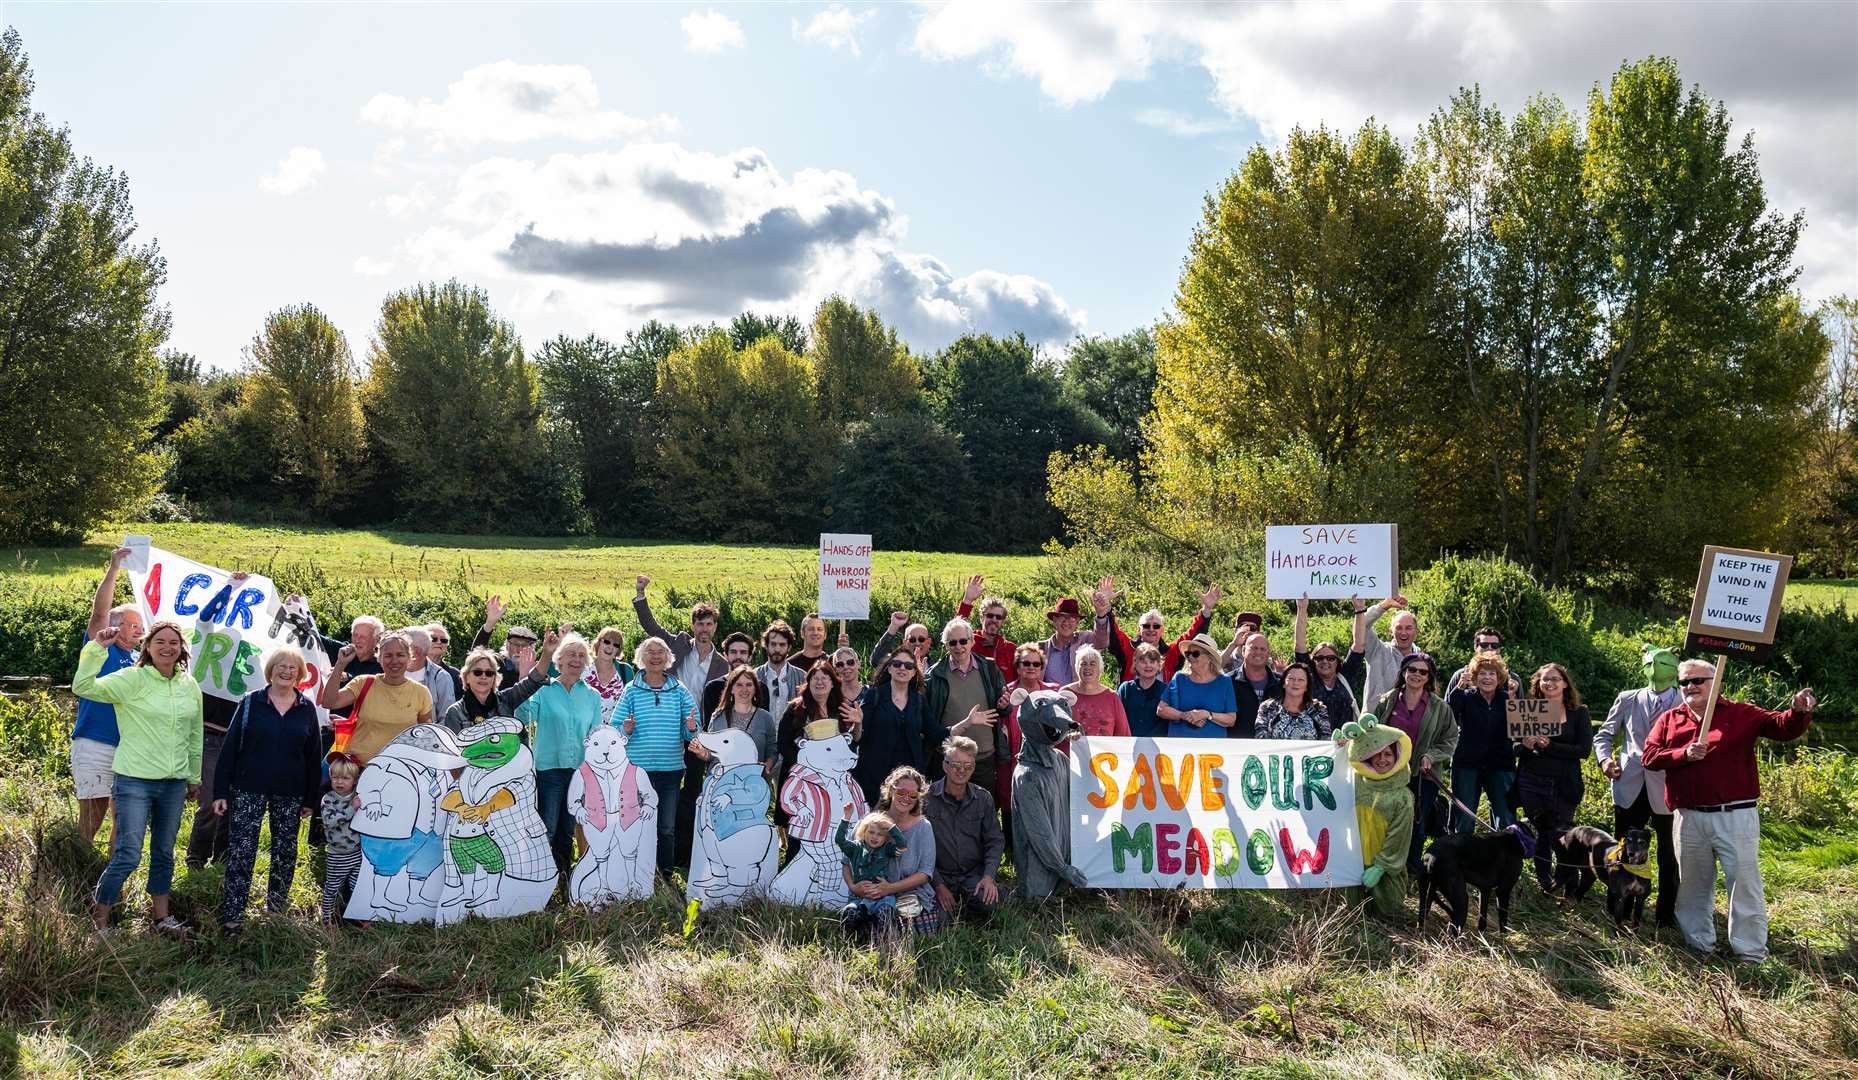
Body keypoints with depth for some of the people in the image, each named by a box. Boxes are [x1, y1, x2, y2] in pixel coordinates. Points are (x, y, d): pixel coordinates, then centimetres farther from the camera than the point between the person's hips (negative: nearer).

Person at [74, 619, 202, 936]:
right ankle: (99, 915, 16)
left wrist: (194, 777, 20)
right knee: (128, 856, -5)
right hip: (134, 782, -5)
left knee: (164, 853, 16)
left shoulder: (189, 685, 7)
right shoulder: (132, 679, -8)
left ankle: (160, 915, 30)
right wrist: (97, 648, -26)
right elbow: (82, 687, -20)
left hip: (174, 784, 5)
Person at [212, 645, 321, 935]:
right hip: (249, 791, -2)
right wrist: (221, 791, -5)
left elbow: (314, 756, 8)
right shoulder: (250, 702, 0)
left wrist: (311, 799, 5)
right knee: (241, 851, -5)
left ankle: (277, 905, 24)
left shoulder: (307, 709, 5)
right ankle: (232, 916, -1)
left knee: (285, 851, 9)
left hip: (290, 794, 2)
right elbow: (230, 747, 0)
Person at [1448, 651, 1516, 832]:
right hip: (1467, 765, -1)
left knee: (1507, 823, 1)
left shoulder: (1507, 699, 4)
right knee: (1464, 821, 0)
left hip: (1501, 766, 1)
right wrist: (1459, 688, -29)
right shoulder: (1466, 697, 0)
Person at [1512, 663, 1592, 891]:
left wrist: (1550, 746, -16)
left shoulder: (1578, 713, 5)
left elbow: (1583, 750, -7)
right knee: (1540, 834, 7)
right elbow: (1513, 746, 6)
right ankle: (1545, 884, 19)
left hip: (1563, 785, -2)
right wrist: (1525, 746, -16)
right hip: (1531, 784, 2)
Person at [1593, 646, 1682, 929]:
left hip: (1666, 791, -2)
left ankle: (1667, 913, 18)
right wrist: (1605, 759, -3)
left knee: (1669, 854, 4)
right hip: (1629, 787, 2)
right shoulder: (1627, 700, 8)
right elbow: (1603, 735, 14)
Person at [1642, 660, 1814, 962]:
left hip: (1735, 816, -3)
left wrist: (1798, 712, -28)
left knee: (1744, 881, 1)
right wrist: (1683, 754, -15)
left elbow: (1783, 728, -8)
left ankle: (1752, 953, 10)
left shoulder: (1741, 714, 3)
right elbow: (1649, 756, 0)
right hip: (1689, 819, 3)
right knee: (1693, 884, 14)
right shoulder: (1670, 719, 8)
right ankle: (1698, 943, 28)